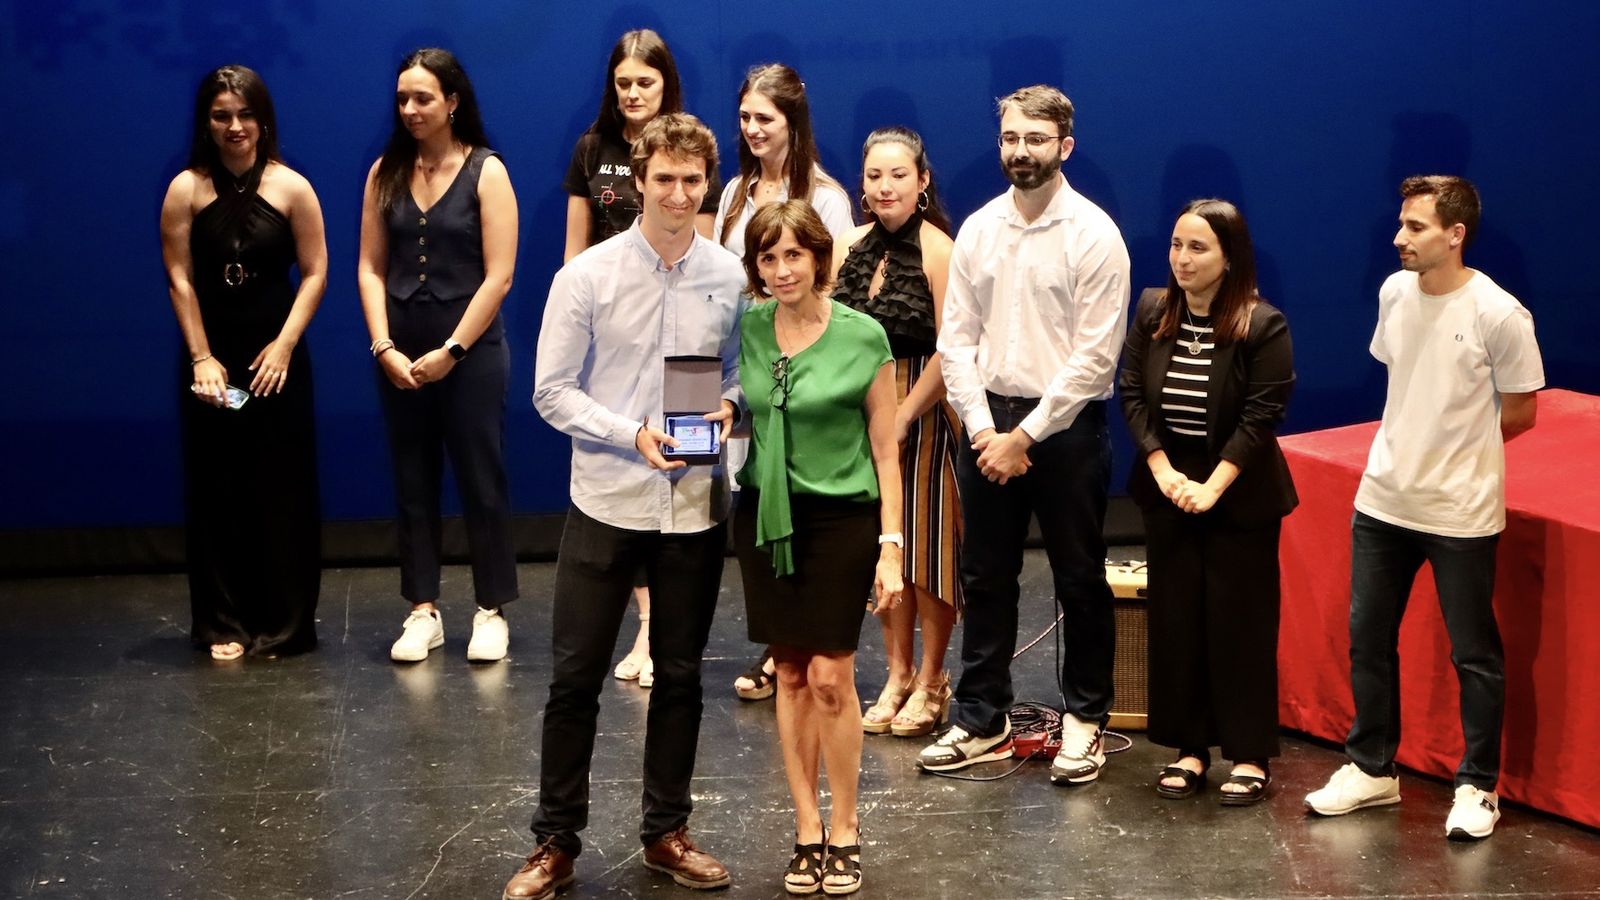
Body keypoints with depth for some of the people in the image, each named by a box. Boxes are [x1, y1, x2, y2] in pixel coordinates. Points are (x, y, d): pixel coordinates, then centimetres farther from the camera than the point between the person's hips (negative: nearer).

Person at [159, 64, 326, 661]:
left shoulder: (291, 188, -2)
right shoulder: (187, 190, -2)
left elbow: (314, 272, -2)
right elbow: (179, 279, -4)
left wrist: (284, 345, -10)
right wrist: (201, 357, -10)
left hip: (276, 357, 0)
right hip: (213, 359, 0)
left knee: (282, 491, 3)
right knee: (217, 490, 2)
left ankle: (284, 626, 12)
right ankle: (223, 626, 10)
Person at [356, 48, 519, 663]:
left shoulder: (486, 172, -5)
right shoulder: (387, 172, 5)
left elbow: (498, 275, -9)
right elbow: (371, 268, 4)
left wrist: (452, 351, -11)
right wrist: (385, 347, -6)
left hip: (471, 351, -3)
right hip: (400, 355, 4)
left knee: (480, 481, 2)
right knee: (413, 482, 7)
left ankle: (491, 611, 12)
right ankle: (423, 611, 14)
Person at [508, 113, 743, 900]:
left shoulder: (731, 278, 0)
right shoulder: (587, 276, -7)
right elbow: (552, 392, -5)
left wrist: (729, 406, -11)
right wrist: (632, 435, -17)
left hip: (696, 508, 2)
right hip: (607, 504, -2)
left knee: (680, 677, 12)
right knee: (575, 678, 3)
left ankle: (666, 833, 27)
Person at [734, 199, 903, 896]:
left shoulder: (863, 337, -6)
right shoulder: (744, 331, 2)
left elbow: (885, 450, -3)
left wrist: (891, 545, -7)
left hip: (841, 517, -3)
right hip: (767, 517, 3)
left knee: (830, 676, -6)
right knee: (790, 675, 6)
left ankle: (845, 831, 8)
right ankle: (807, 830, 15)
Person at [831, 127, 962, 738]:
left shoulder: (938, 250, -13)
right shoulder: (852, 245, 5)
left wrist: (902, 415, -15)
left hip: (923, 409, -6)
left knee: (927, 540, 0)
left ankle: (931, 681, 12)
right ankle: (898, 675, 22)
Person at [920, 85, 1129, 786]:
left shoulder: (1093, 234, -9)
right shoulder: (978, 230, 5)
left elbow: (1095, 354, -12)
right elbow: (957, 338, 5)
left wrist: (1027, 435, -13)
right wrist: (982, 428, -6)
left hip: (1065, 424, -4)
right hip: (988, 420, 5)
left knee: (1080, 581, 5)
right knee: (984, 579, 10)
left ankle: (1085, 721, 17)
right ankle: (982, 721, 20)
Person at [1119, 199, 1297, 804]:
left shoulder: (1262, 325, -12)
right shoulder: (1152, 312, 2)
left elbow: (1261, 415, -14)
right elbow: (1132, 395, 1)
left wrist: (1212, 486, -18)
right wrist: (1163, 470, -10)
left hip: (1239, 495, -4)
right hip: (1167, 489, 4)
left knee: (1240, 622, 1)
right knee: (1174, 618, 8)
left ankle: (1250, 754, 10)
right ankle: (1189, 747, 18)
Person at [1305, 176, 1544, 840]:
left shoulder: (1498, 315, -17)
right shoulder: (1395, 293, 0)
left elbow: (1520, 413, -6)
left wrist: (1455, 451, 3)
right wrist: (1415, 444, 9)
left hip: (1461, 512, -6)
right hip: (1383, 501, 6)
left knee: (1474, 654, 6)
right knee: (1368, 640, 14)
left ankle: (1478, 787, 20)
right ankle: (1372, 770, 29)